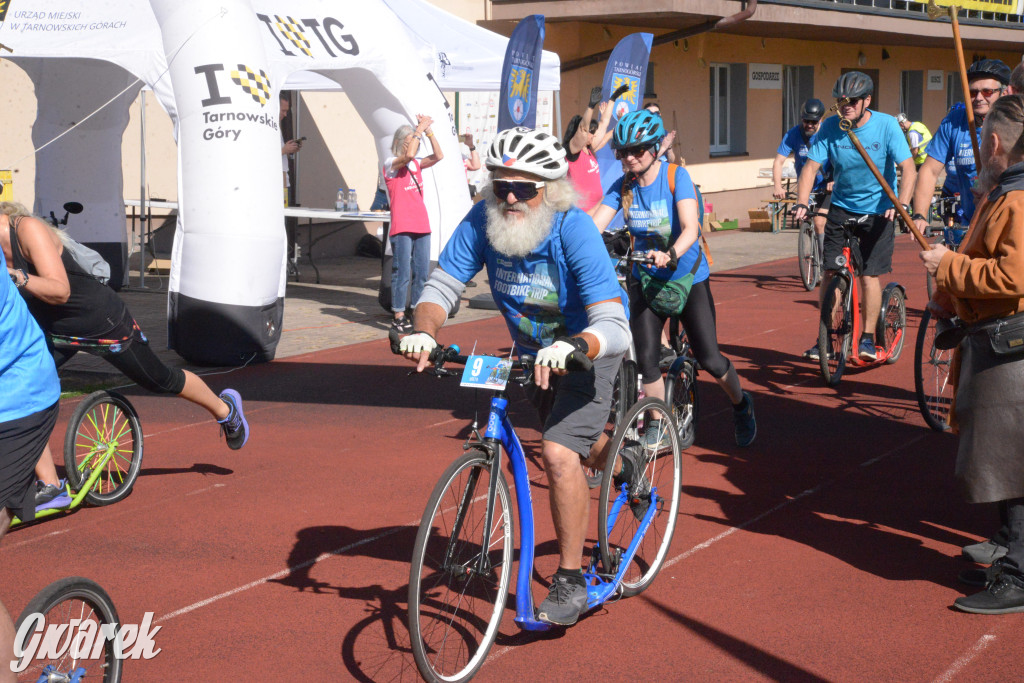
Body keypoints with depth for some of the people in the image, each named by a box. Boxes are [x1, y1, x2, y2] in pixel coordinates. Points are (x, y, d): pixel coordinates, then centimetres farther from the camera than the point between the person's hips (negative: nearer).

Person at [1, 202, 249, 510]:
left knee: (160, 381, 12)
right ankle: (50, 487, -3)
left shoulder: (28, 229, -30)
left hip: (103, 322, -7)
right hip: (55, 330, 7)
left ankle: (224, 408, 43)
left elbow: (59, 290, -36)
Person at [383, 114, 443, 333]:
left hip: (422, 225, 6)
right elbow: (408, 155, -23)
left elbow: (438, 156, 3)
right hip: (402, 227, -6)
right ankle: (398, 316, -2)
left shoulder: (416, 164, 14)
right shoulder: (391, 164, -4)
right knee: (402, 272, -6)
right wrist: (419, 129, -16)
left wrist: (429, 131, -4)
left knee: (422, 272, 8)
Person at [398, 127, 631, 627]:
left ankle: (570, 580, -7)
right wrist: (423, 332, -40)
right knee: (577, 439, 26)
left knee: (558, 453, -22)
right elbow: (441, 287, -18)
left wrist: (570, 348, -60)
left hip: (587, 349, -6)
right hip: (533, 351, 6)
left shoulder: (574, 231, -34)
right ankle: (621, 466, 62)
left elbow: (614, 328, -40)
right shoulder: (482, 221, -22)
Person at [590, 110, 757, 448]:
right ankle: (657, 429, 10)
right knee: (646, 359, -7)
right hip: (646, 278, 3)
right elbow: (593, 226, -15)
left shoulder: (676, 176, -16)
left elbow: (690, 228, -29)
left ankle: (741, 405, 28)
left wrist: (671, 254, -49)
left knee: (709, 359, -2)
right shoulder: (622, 187, -5)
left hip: (687, 276, -3)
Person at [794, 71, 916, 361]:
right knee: (829, 272, -4)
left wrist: (901, 205, -34)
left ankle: (868, 337, 7)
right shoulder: (830, 127, -10)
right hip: (841, 208, 2)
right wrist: (802, 203, -28)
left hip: (878, 210, -2)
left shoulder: (886, 125, -15)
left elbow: (908, 169, -19)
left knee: (868, 275, -8)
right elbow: (811, 166, -12)